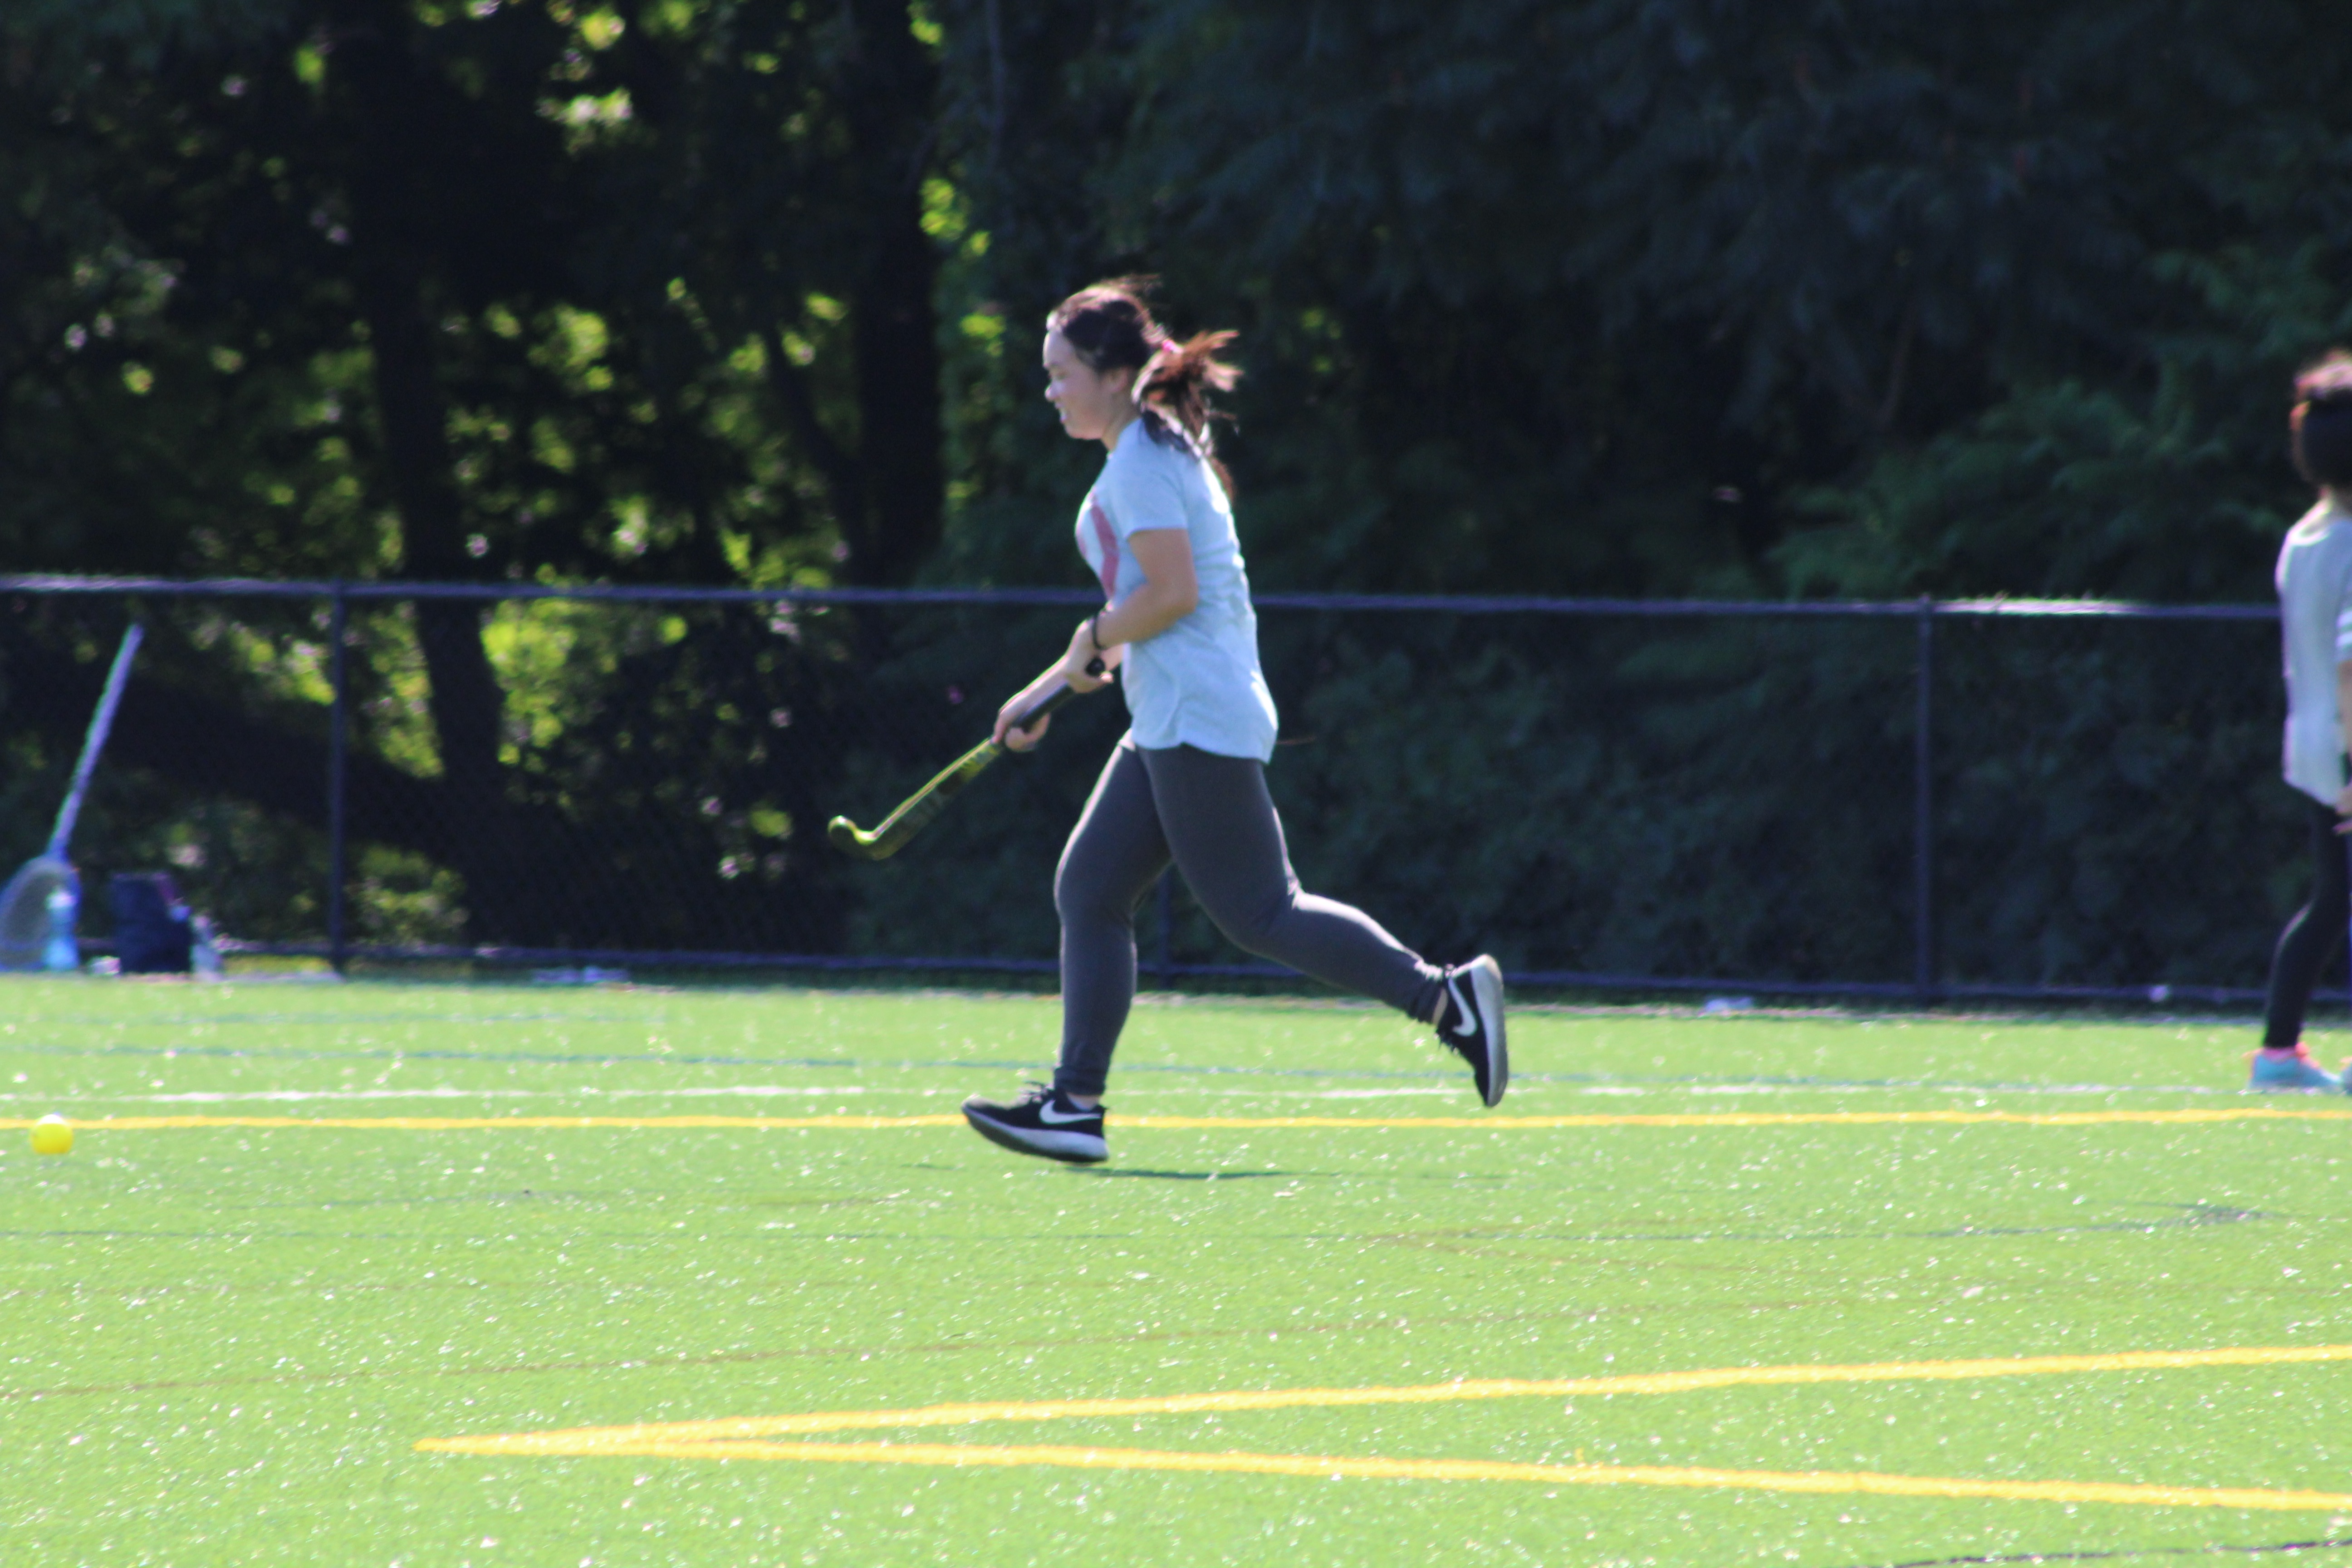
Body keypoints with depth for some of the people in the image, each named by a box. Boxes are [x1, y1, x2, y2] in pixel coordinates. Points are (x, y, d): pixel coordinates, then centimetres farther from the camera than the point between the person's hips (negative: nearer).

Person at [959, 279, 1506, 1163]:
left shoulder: (1143, 461, -12)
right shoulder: (1152, 452, 19)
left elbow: (1171, 594, -21)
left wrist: (1093, 643, -4)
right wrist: (1045, 693, 26)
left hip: (1200, 721, -11)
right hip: (1168, 726, 11)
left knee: (1257, 912, -11)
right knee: (1088, 891, 6)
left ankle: (1447, 997, -10)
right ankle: (1074, 1105, 4)